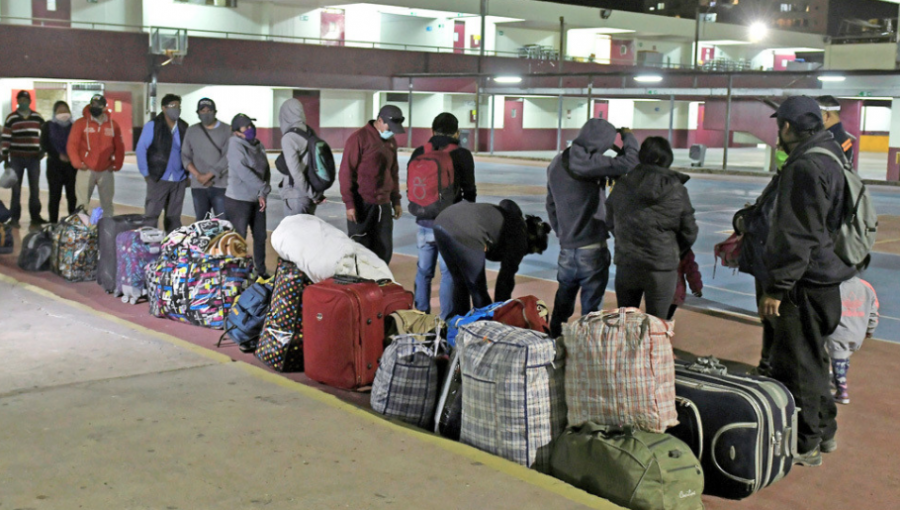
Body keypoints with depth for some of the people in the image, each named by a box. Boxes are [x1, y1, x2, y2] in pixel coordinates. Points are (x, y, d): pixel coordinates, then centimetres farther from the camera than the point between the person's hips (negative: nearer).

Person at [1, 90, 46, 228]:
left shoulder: (38, 118, 7)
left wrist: (43, 150, 4)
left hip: (34, 158, 2)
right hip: (16, 158, -2)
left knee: (35, 188, 6)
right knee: (16, 188, 2)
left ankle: (35, 216, 15)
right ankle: (14, 217, 6)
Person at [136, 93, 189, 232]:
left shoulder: (184, 127, 8)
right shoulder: (153, 126, -4)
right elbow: (140, 149, -4)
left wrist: (189, 175, 7)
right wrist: (146, 174, -5)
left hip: (179, 180, 4)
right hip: (158, 179, -4)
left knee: (174, 217, 10)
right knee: (151, 215, -1)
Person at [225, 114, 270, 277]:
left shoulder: (258, 145, 8)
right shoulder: (235, 144, -12)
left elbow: (265, 171, 6)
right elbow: (243, 171, -22)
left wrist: (263, 193, -8)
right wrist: (264, 189, -19)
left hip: (257, 199, 7)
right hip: (239, 200, -7)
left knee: (260, 236, 13)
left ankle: (261, 271, 25)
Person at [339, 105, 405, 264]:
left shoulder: (391, 142, 13)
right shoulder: (359, 138, -9)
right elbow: (346, 172, -10)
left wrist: (396, 201, 18)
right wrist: (349, 203, -13)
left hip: (383, 205, 6)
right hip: (362, 205, -6)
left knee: (384, 250, 8)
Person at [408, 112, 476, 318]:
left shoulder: (419, 153, 3)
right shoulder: (462, 155, -8)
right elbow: (469, 191, -1)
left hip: (424, 223, 4)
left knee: (423, 270, 15)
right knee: (448, 273, 3)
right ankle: (446, 320, 5)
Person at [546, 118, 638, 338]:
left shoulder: (557, 164, 7)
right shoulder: (589, 162, -17)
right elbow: (629, 163, -21)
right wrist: (628, 137, -2)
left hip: (566, 249, 7)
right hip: (591, 250, -7)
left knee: (564, 298, 20)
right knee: (591, 305, 3)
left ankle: (554, 338, 28)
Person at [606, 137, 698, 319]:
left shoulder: (621, 186, -1)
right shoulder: (678, 191, -8)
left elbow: (610, 223, 9)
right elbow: (689, 233, 0)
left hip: (626, 265, 3)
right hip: (662, 270, -2)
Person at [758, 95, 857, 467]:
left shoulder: (804, 168, -19)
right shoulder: (831, 159, 13)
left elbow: (796, 236, -23)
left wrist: (777, 288, -20)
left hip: (806, 283, -10)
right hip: (826, 277, 10)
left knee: (797, 364, -2)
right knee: (812, 358, 21)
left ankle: (804, 445, 6)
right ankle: (823, 431, 32)